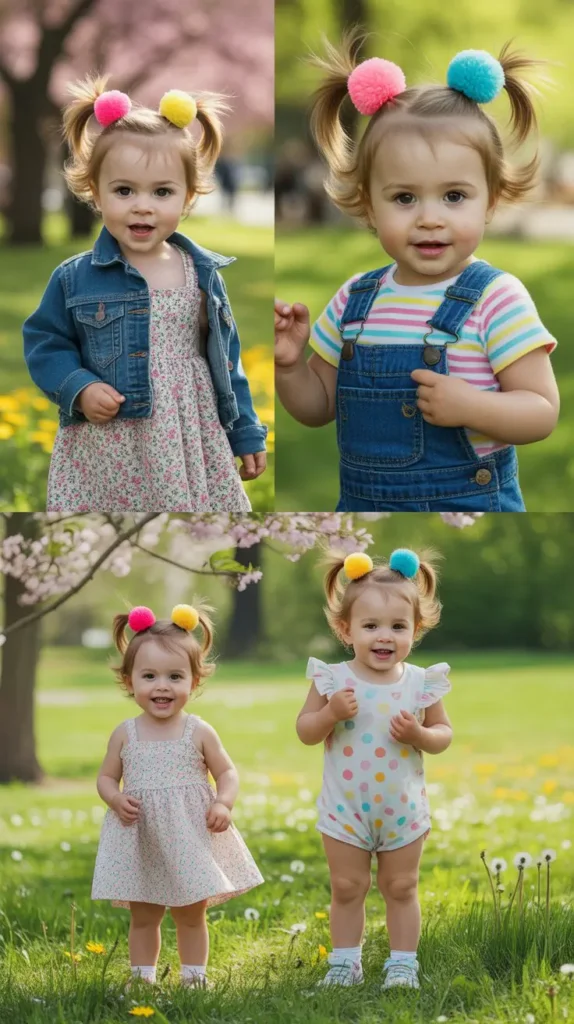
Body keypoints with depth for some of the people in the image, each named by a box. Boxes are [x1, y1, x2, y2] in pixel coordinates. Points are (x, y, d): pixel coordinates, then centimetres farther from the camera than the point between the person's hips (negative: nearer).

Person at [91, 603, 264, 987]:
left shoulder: (200, 733, -4)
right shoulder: (125, 734, -1)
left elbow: (227, 772, 2)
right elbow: (107, 777, 7)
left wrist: (224, 803, -16)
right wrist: (116, 799, -14)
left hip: (190, 839, -1)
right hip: (140, 842, 1)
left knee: (191, 915, 9)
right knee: (143, 917, 10)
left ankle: (194, 977, 19)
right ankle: (143, 978, 19)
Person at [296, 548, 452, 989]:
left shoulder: (421, 683, -10)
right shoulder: (333, 680, -13)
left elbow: (444, 734, 0)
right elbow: (305, 732, -6)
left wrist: (418, 734, -21)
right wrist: (331, 713, -24)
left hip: (404, 809, 0)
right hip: (345, 809, 0)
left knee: (402, 888, 12)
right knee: (347, 888, 11)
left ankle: (403, 963, 22)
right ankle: (345, 962, 23)